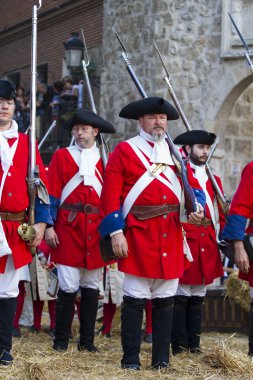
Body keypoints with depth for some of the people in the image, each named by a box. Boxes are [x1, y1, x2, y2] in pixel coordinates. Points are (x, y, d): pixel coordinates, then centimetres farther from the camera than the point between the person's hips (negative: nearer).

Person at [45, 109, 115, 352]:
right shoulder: (61, 156, 7)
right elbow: (52, 193, 3)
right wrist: (49, 226, -6)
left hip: (97, 229, 2)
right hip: (68, 228, -2)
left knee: (91, 287, 6)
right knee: (68, 287, -5)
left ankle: (87, 340, 14)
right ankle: (61, 340, 4)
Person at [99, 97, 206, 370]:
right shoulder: (125, 150, 2)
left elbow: (192, 185, 14)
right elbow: (110, 194, -4)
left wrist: (197, 208, -9)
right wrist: (116, 232, -12)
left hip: (171, 235, 5)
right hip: (139, 234, -4)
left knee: (165, 300, 8)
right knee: (135, 298, -4)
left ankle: (162, 359, 15)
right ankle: (131, 359, 4)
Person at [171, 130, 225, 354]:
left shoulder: (214, 180, 18)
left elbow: (220, 214, 17)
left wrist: (223, 236, 8)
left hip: (207, 247, 6)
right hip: (183, 242, -6)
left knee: (198, 299, 10)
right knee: (180, 297, -3)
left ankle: (195, 347, 14)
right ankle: (180, 349, 1)